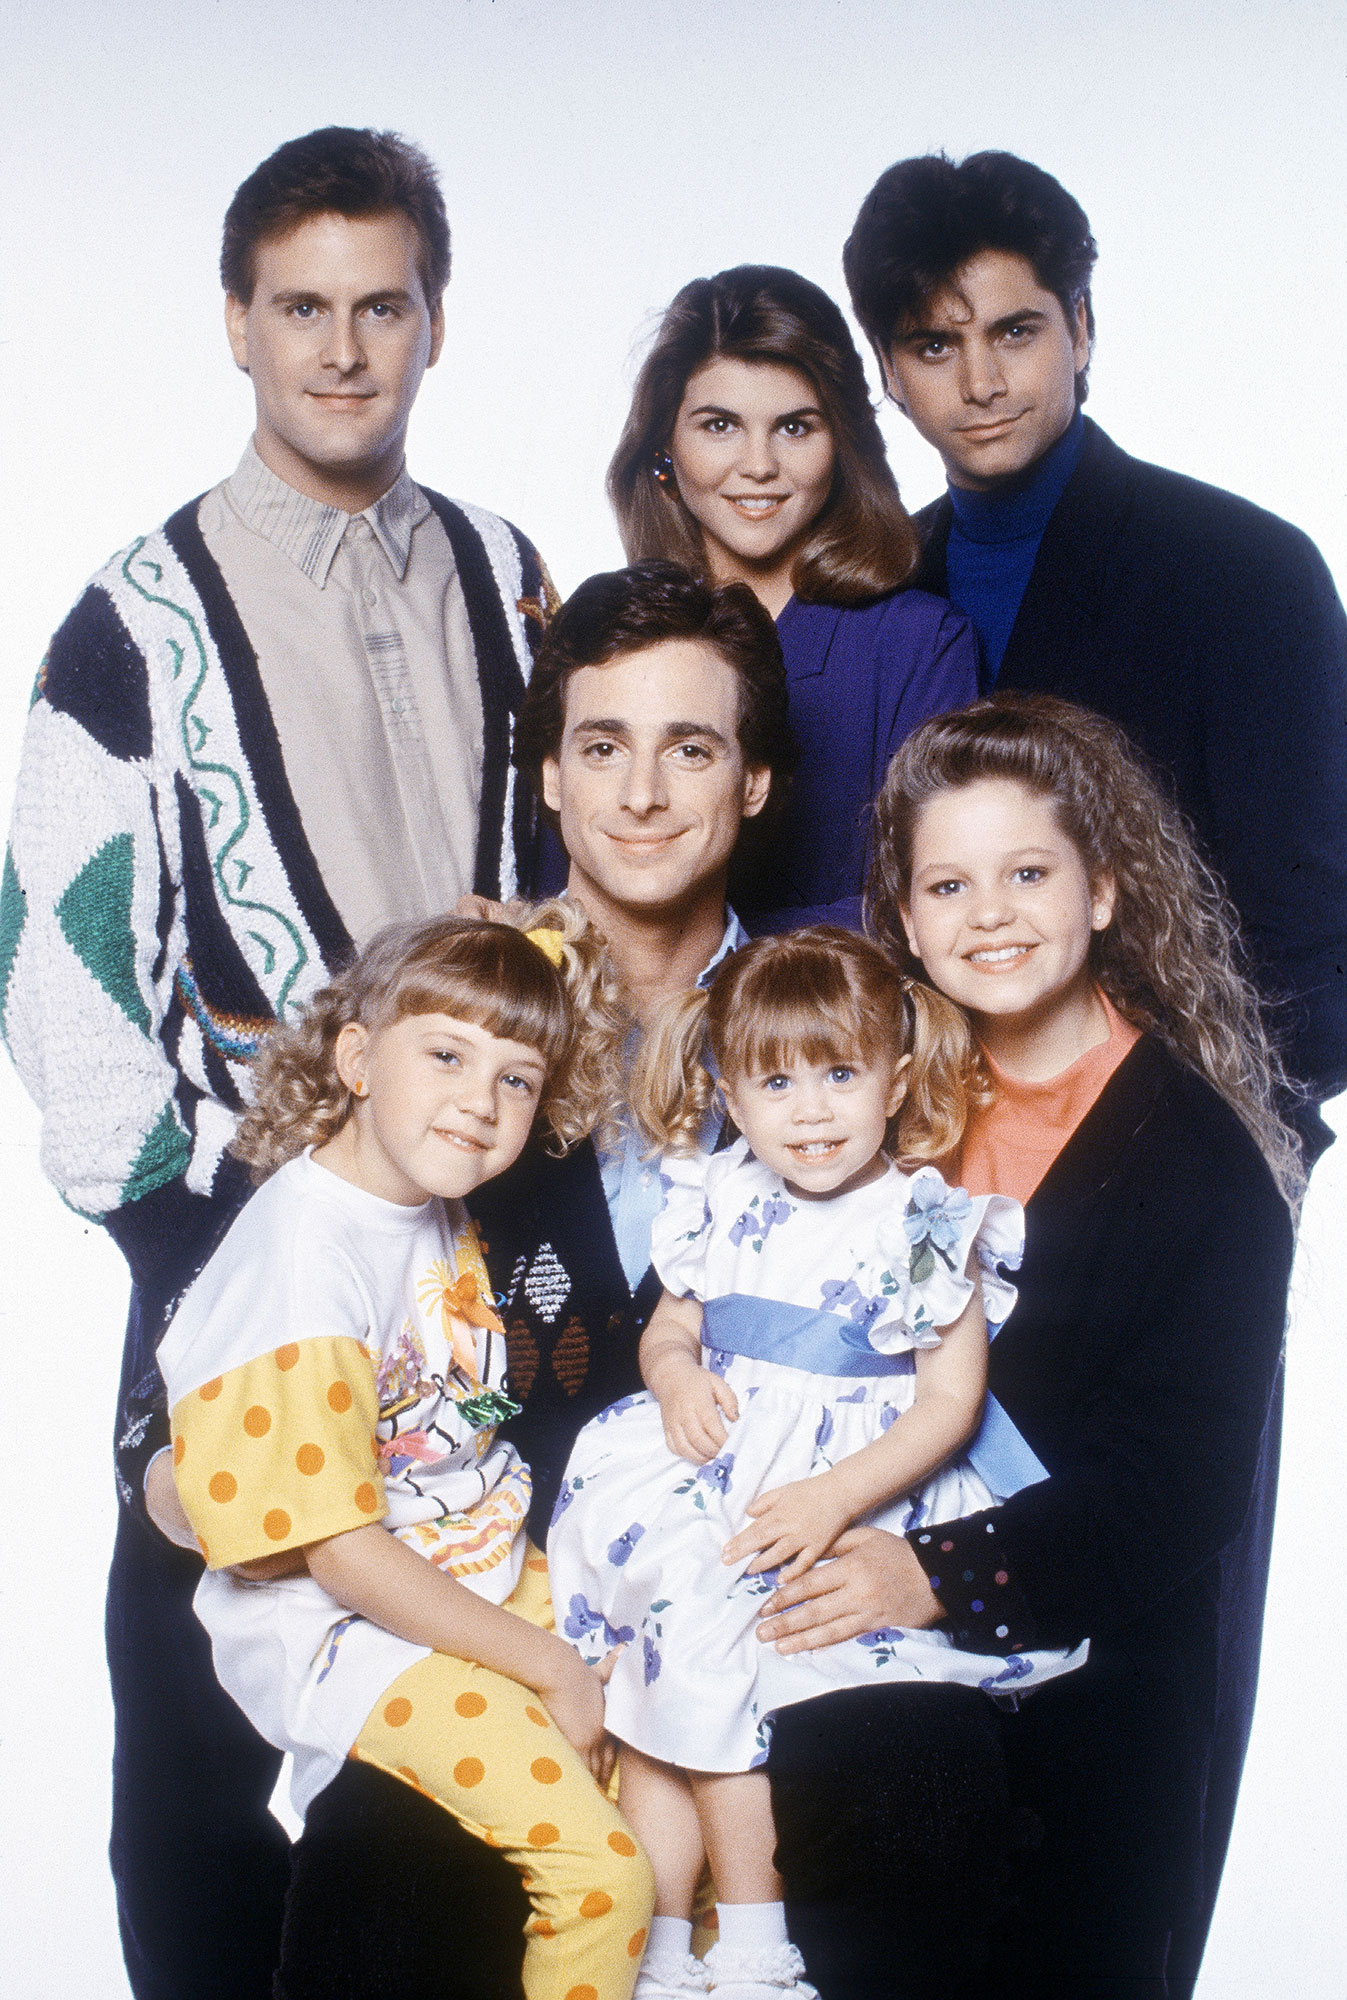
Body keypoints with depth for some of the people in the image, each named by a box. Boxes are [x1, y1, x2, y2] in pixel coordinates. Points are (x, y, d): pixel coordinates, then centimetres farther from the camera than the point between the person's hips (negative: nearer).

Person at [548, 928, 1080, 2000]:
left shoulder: (927, 1227, -6)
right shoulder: (722, 1205, 7)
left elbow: (949, 1404, -8)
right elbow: (670, 1326, 20)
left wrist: (834, 1499, -20)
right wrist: (675, 1371, -6)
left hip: (866, 1490, -5)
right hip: (718, 1460, 5)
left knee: (696, 1640, -22)